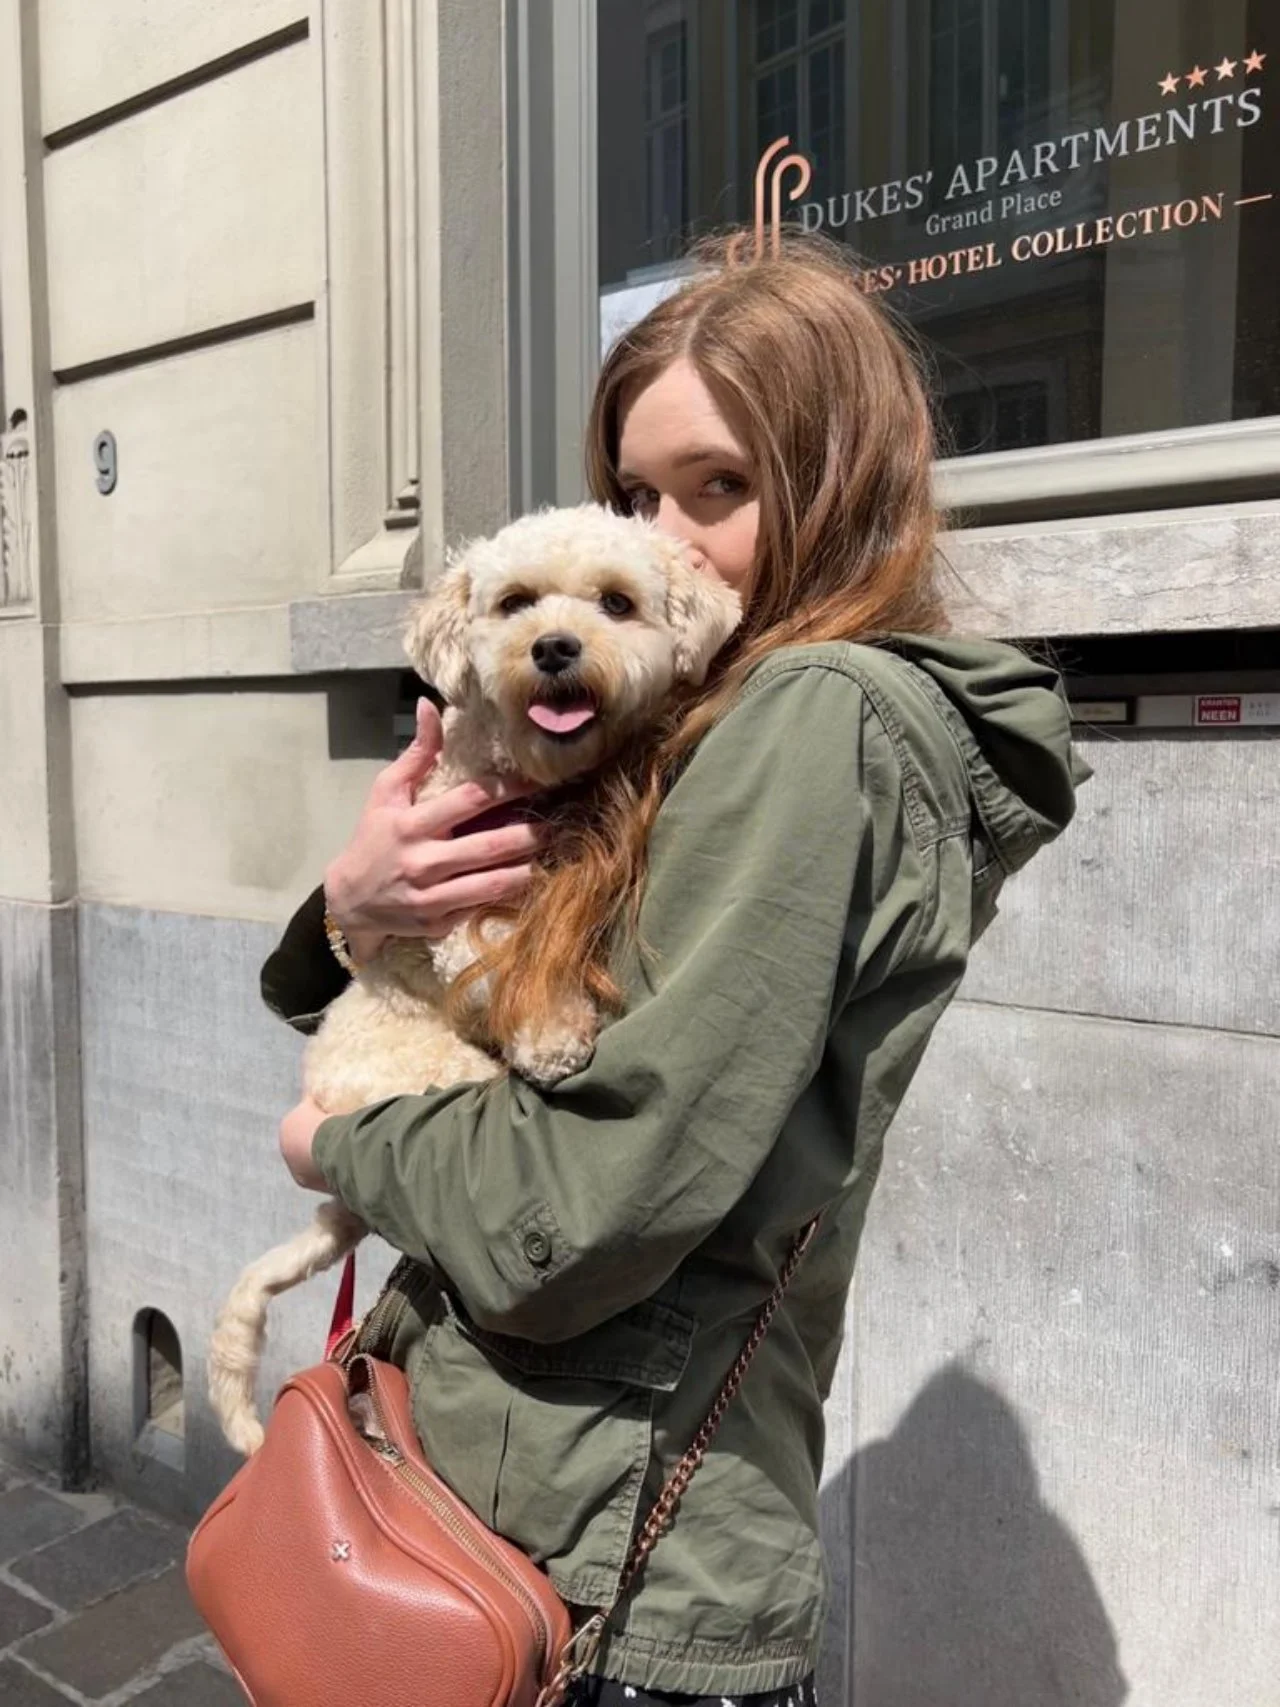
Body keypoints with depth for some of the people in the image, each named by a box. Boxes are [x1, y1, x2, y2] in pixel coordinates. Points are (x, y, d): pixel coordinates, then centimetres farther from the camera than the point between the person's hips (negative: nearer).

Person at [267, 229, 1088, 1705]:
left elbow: (585, 1211, -24)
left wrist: (344, 1145, -7)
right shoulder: (697, 734, 7)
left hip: (609, 1587, -7)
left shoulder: (825, 715, -18)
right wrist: (354, 907, -11)